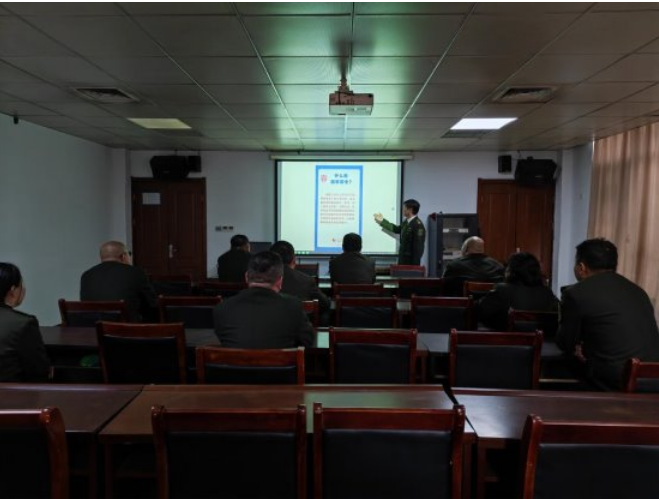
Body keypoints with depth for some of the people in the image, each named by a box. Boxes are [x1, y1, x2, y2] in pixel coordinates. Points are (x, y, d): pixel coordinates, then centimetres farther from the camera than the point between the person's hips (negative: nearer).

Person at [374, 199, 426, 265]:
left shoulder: (418, 225, -19)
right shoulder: (406, 222, 8)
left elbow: (419, 246, -21)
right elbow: (396, 229, 27)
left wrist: (415, 265, -21)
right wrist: (382, 221, 30)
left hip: (411, 261, -9)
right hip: (403, 259, 9)